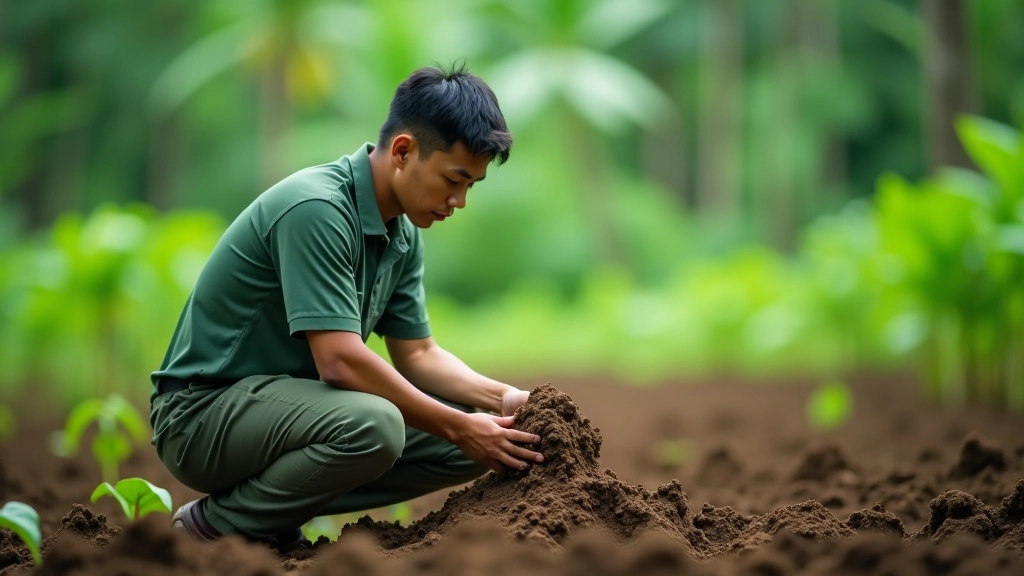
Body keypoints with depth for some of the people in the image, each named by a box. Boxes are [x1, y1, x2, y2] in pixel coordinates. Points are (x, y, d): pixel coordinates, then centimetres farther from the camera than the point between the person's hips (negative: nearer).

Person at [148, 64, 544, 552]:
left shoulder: (403, 234, 5)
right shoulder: (314, 208, -24)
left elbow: (418, 354, 10)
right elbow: (340, 361, -28)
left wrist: (503, 398, -7)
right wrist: (459, 427, -22)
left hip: (286, 401, 9)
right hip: (204, 412, -9)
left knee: (473, 436, 0)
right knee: (373, 426, -35)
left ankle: (275, 504, 3)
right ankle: (219, 524, -11)